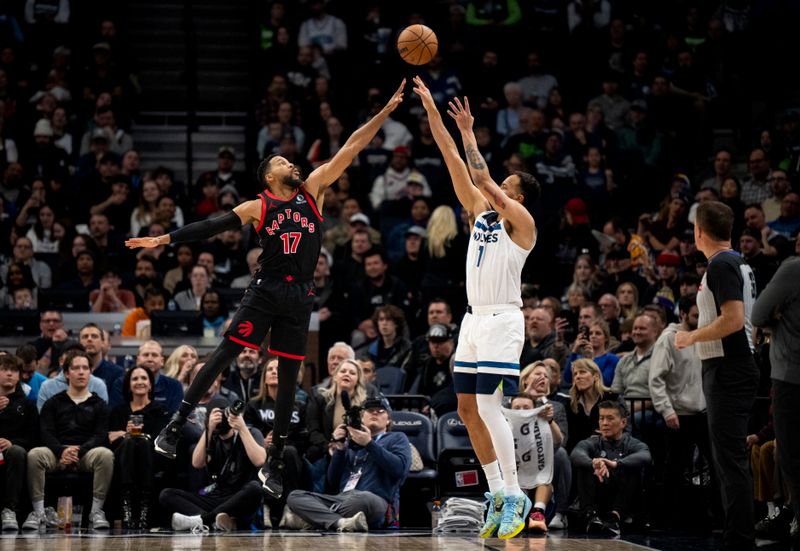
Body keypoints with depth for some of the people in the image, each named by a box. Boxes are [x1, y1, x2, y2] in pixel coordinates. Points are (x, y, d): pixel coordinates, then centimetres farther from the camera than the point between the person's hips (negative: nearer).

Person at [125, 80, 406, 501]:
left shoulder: (312, 190, 10)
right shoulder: (257, 208, 4)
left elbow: (350, 149, 6)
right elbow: (211, 226, -3)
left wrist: (385, 112, 4)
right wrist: (165, 239, -12)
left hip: (299, 297, 3)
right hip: (266, 290, -2)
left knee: (288, 380, 5)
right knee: (223, 356, -8)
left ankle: (274, 466, 12)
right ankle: (175, 427, 0)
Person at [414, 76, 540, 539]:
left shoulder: (521, 221, -7)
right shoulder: (483, 210, 13)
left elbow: (483, 179, -16)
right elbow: (454, 160, 11)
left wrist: (469, 132, -7)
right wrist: (431, 109, 7)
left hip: (502, 320, -9)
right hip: (475, 318, 9)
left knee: (489, 408, -14)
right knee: (468, 408, 8)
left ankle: (515, 497, -10)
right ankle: (499, 494, 14)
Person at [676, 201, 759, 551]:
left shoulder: (721, 266, -15)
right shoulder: (739, 263, 15)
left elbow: (733, 319, -24)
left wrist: (692, 337, -12)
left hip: (727, 372, -10)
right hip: (736, 367, 10)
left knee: (730, 457, -10)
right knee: (730, 457, 15)